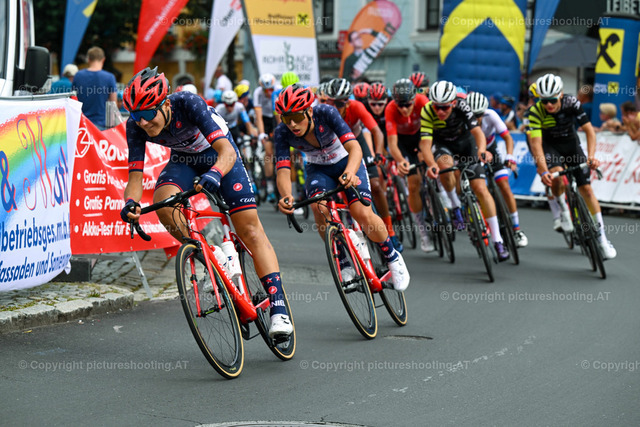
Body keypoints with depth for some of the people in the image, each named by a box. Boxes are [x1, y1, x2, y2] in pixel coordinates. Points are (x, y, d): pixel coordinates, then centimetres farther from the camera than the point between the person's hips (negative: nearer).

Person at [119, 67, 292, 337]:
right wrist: (131, 202, -44)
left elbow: (227, 151, -43)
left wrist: (214, 174, -64)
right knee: (162, 203, -29)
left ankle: (278, 309, -11)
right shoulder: (136, 127, -24)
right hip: (183, 160, 3)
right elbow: (135, 176, -22)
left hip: (219, 155, -3)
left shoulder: (188, 103, -36)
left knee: (249, 228, -12)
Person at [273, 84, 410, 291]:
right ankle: (344, 264, -12)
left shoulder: (326, 113, -31)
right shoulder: (282, 133, -23)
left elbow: (354, 147, -39)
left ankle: (392, 257, 6)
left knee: (363, 214, -22)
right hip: (318, 169, 2)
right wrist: (286, 196, -52)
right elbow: (283, 171, -30)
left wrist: (349, 173, -60)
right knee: (319, 207, -29)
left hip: (346, 163, -2)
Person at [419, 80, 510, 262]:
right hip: (442, 144, 0)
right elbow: (425, 143, -34)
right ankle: (455, 206, -11)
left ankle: (497, 240, -7)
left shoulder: (462, 106, -29)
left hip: (465, 141, 0)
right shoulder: (427, 111, -29)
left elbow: (477, 130, -38)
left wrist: (482, 150, -59)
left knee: (481, 189, -12)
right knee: (445, 164, -37)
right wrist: (431, 164, -53)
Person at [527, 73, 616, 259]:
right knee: (558, 177, -33)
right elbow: (536, 143, -33)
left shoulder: (571, 103, -24)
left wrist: (591, 156, -36)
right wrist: (543, 171, -45)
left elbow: (589, 129, -21)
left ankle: (602, 238, 2)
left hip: (570, 144, 2)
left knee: (587, 189, -5)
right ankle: (562, 210, -4)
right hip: (549, 146, -2)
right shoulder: (536, 111, -27)